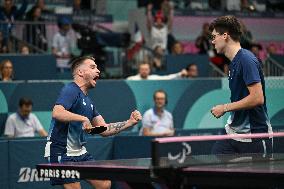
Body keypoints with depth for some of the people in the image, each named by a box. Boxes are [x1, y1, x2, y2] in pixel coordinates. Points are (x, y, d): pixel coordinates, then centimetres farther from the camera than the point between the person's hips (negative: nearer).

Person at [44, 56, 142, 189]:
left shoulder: (88, 101, 17)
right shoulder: (71, 90, -11)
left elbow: (104, 130, 16)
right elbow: (57, 113, -30)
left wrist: (130, 122, 7)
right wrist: (83, 119, -33)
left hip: (80, 152, 9)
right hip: (62, 153, -9)